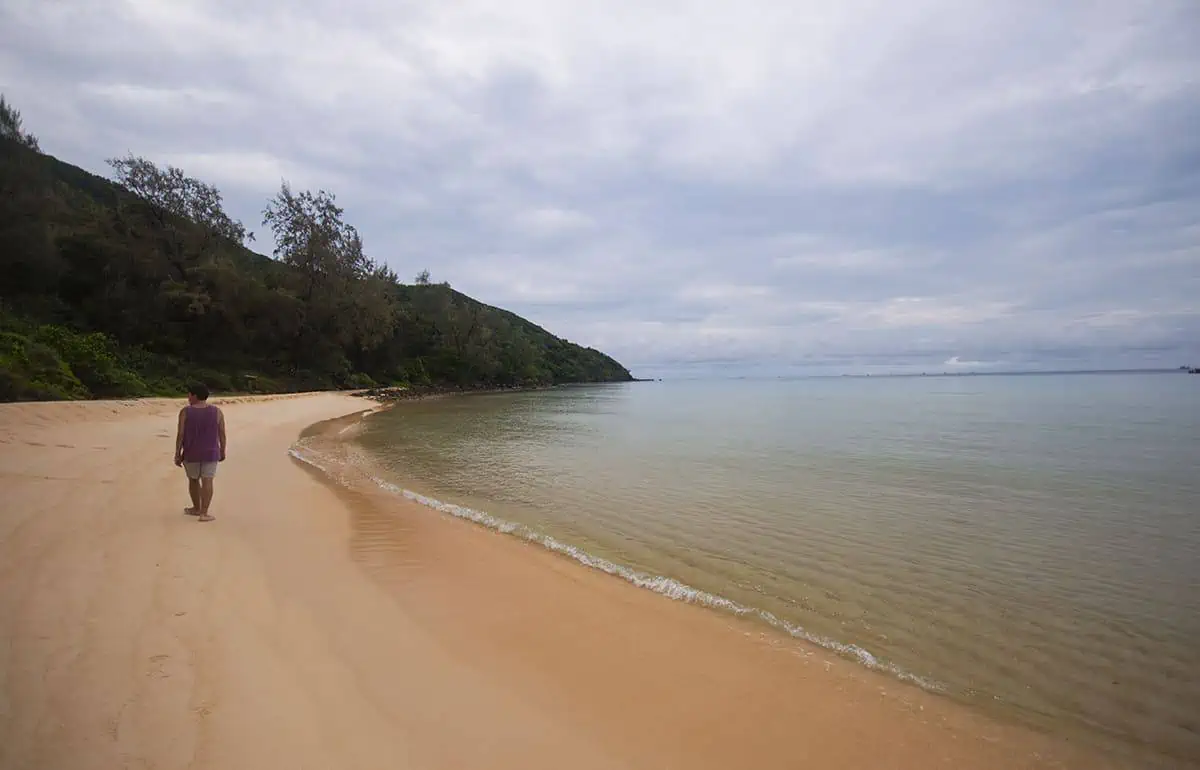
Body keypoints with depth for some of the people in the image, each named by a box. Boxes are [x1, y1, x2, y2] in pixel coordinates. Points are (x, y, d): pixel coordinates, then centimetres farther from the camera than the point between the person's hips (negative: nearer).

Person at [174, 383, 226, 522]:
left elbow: (180, 434, -10)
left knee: (193, 479, 18)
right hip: (210, 453, 0)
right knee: (207, 482, 0)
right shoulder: (216, 412, -7)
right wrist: (222, 451, 8)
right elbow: (222, 434, -3)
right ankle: (204, 513, -4)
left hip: (191, 453, 0)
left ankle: (197, 509, 28)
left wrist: (177, 454, -3)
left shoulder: (185, 412, -11)